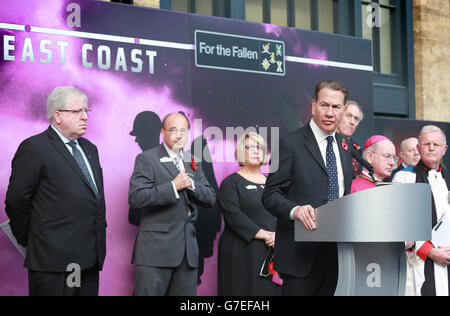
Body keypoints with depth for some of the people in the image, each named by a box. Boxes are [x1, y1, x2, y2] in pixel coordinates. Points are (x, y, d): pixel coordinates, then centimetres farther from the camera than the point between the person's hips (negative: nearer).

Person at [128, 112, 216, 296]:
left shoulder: (192, 162, 18)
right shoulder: (147, 159, -1)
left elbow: (210, 199, 13)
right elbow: (135, 198, -14)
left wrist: (192, 184, -6)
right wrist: (173, 186, -18)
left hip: (188, 251, 6)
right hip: (156, 248, -6)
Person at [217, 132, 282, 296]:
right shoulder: (231, 183, 2)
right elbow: (234, 215, -11)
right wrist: (263, 234, -16)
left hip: (272, 251, 5)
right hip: (242, 253, -5)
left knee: (271, 289, 1)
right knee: (245, 290, -7)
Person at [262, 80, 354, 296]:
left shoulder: (344, 146, 15)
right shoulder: (291, 144, -5)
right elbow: (270, 195, -9)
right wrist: (295, 210, -28)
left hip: (337, 251, 6)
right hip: (302, 252, -6)